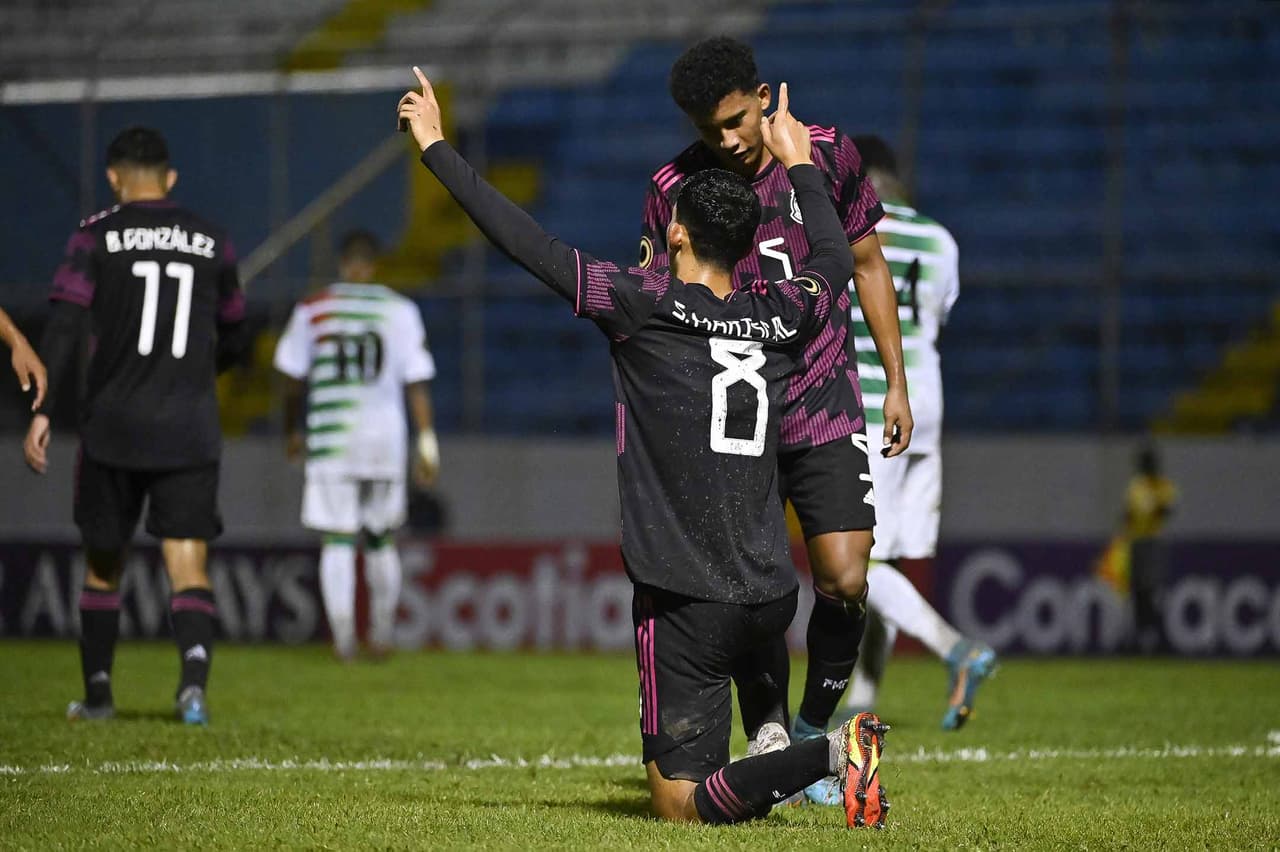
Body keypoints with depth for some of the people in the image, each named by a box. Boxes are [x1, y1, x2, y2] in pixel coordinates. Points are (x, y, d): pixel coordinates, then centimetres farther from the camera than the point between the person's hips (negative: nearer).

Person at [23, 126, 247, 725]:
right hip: (190, 429, 1)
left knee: (103, 564, 15)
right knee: (188, 563, -4)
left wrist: (41, 411, -12)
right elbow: (232, 341, 18)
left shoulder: (97, 238, 0)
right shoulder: (211, 242, 8)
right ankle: (194, 671, -28)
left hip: (113, 427, -1)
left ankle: (97, 693, 22)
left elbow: (63, 327, -10)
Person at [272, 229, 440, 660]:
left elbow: (294, 380, 5)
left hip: (331, 441, -1)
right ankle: (383, 634, 23)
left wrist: (292, 430, 19)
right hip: (385, 437, 1)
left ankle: (343, 637, -9)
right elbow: (416, 382, -2)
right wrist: (427, 442, 1)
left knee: (337, 543, 1)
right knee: (381, 541, 16)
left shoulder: (313, 310, 0)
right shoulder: (400, 311, 1)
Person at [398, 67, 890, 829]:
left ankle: (833, 754, -26)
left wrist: (438, 148, 2)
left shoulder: (647, 305, -9)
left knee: (681, 803, -6)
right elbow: (836, 258, 28)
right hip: (772, 596, 7)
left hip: (688, 603, -7)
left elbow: (527, 242, -8)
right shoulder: (779, 318, 6)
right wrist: (799, 165, 40)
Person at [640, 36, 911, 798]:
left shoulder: (829, 155, -3)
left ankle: (815, 727, 12)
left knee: (845, 580, -10)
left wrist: (896, 382, 9)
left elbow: (867, 264, 10)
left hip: (825, 410, 1)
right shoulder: (674, 188, -6)